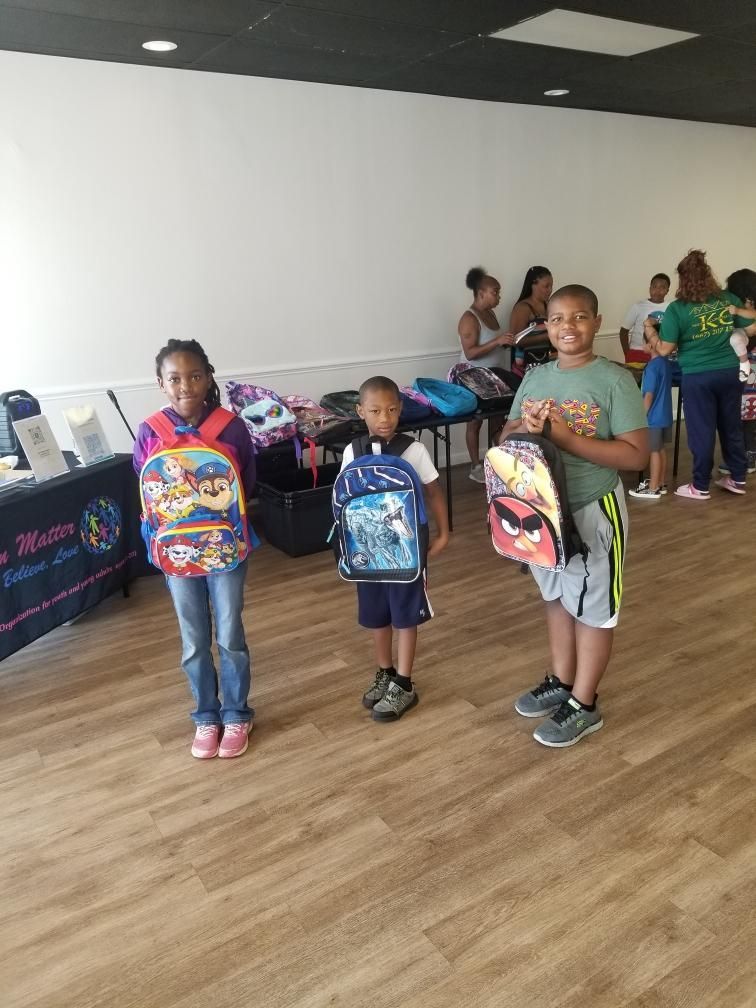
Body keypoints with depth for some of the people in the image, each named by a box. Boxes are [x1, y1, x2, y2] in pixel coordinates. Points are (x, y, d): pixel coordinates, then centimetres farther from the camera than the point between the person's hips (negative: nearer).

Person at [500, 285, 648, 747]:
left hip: (593, 510, -6)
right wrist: (524, 428, -16)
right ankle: (561, 682, 40)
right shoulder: (535, 378, 3)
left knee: (593, 607, 9)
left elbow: (636, 454, -21)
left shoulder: (615, 380, -15)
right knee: (557, 597, 20)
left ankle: (584, 705, 25)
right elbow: (506, 437, 9)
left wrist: (565, 436, -27)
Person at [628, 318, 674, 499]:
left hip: (653, 417, -8)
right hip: (665, 415, 8)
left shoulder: (652, 366, -19)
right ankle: (661, 483, 26)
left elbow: (649, 395, -20)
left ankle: (653, 489, 6)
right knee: (661, 450, 16)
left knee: (654, 452, -1)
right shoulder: (667, 362, 3)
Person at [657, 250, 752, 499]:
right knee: (732, 426, 17)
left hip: (698, 377, -4)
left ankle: (700, 487, 16)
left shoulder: (677, 309, -12)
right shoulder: (729, 299, 0)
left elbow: (664, 350, -10)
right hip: (730, 372, 4)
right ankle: (738, 479, 28)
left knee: (701, 431, 6)